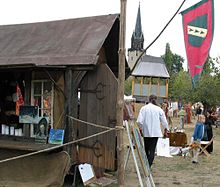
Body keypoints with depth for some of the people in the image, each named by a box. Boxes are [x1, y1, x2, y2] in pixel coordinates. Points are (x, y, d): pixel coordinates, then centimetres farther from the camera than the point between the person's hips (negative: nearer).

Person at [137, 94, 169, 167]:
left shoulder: (143, 108, -4)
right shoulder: (158, 109, -2)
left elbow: (139, 121, -10)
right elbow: (164, 121, 3)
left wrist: (140, 128, 7)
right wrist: (166, 130, 18)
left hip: (146, 132, 1)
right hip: (155, 132, -1)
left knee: (146, 149, 16)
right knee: (152, 150, -1)